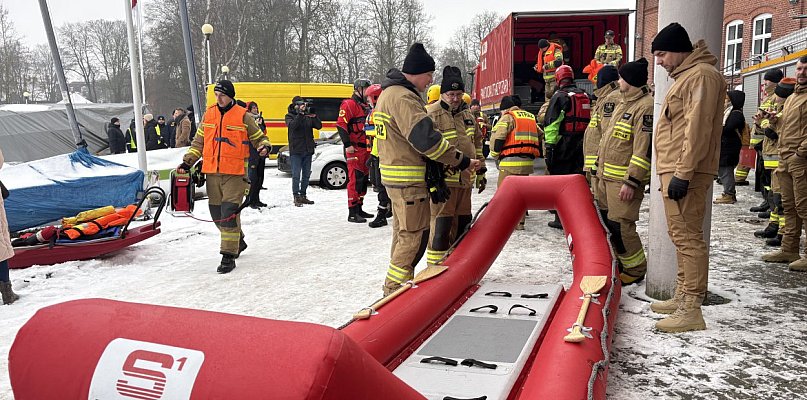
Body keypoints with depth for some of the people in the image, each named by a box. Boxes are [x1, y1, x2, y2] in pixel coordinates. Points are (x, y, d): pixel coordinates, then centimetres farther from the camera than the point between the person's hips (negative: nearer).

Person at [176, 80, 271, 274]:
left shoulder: (243, 116, -1)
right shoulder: (209, 114, 11)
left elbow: (259, 137, 8)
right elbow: (199, 141, 19)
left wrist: (264, 147, -14)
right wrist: (188, 162, 11)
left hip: (235, 173, -5)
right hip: (212, 172, 5)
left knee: (229, 213, -12)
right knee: (217, 213, 11)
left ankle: (229, 256, -6)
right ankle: (237, 242, 34)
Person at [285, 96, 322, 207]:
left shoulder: (308, 115, 10)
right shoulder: (290, 116, 2)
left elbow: (319, 126, -2)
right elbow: (292, 125, -19)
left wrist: (314, 116, -19)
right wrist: (300, 113, -27)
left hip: (308, 150, 4)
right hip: (296, 150, -4)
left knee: (306, 175, 11)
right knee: (296, 175, -6)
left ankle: (303, 196, 21)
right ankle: (296, 197, -1)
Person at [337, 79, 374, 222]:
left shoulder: (366, 106, 21)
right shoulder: (349, 104, -9)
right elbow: (341, 125, -16)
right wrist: (347, 144, -21)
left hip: (366, 149, 9)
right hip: (354, 149, -9)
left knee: (364, 179, 13)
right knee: (355, 179, -11)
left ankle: (359, 208, 23)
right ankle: (352, 213, -10)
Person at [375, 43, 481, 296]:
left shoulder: (390, 93, 15)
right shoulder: (403, 98, -19)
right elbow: (426, 139, -26)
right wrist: (461, 161, -17)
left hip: (395, 175, 11)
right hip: (408, 180, -11)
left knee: (403, 232, 20)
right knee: (416, 234, -3)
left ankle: (396, 284, 31)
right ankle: (395, 286, 5)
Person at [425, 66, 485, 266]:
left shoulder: (468, 115, 15)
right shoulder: (431, 114, -9)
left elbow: (477, 144, 24)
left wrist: (481, 171, 22)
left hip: (465, 179, 7)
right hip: (443, 180, -7)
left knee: (462, 223, 15)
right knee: (441, 223, -9)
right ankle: (436, 265, 0)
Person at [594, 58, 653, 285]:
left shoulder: (646, 106, -15)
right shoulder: (623, 102, 17)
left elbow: (644, 149, -21)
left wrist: (631, 181, -24)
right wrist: (601, 169, 23)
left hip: (625, 179, -10)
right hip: (607, 176, 10)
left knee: (620, 225, -9)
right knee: (604, 219, 16)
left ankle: (635, 269, 7)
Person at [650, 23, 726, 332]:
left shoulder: (701, 75, -11)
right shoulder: (685, 76, 22)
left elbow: (697, 128, -20)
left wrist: (683, 173, -23)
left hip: (684, 173, -11)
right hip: (674, 170, 11)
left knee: (687, 237, -10)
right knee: (681, 235, 15)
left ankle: (691, 310, -7)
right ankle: (682, 297, 25)